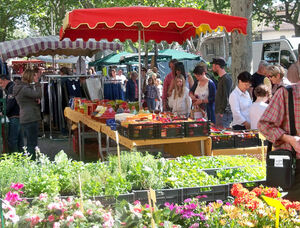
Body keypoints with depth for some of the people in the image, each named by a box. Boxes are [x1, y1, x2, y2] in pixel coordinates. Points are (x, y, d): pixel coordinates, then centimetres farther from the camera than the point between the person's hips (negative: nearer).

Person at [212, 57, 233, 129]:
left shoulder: (226, 79, -14)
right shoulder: (221, 78, 17)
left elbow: (226, 97, -19)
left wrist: (222, 111, -19)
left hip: (224, 112, -10)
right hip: (219, 112, 10)